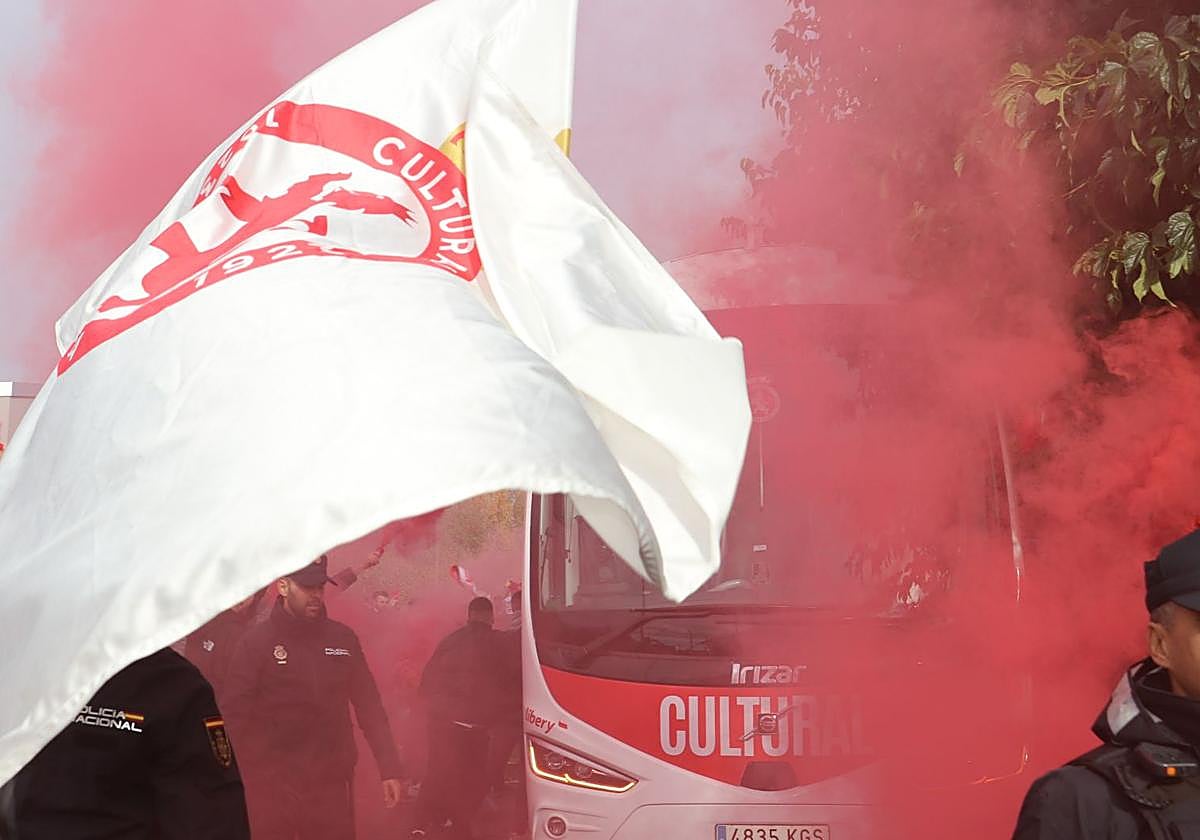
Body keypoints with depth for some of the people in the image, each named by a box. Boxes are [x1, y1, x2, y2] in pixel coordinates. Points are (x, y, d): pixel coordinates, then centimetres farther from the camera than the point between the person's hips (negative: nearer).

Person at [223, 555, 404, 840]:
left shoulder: (343, 639, 8)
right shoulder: (256, 642, -2)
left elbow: (369, 706, 11)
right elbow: (237, 715, -7)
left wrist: (389, 768, 5)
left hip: (332, 784, 3)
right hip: (273, 786, -3)